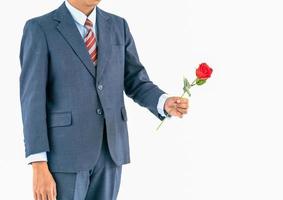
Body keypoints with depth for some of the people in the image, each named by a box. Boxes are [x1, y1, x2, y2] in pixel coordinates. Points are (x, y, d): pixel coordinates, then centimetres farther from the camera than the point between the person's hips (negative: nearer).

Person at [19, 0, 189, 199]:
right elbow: (32, 100, -11)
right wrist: (39, 167, -17)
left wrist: (165, 103, -13)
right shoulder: (39, 29, -6)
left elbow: (135, 83, 10)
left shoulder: (118, 26, 9)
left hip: (108, 149, 5)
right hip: (65, 152, -5)